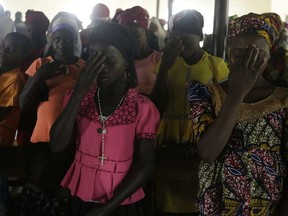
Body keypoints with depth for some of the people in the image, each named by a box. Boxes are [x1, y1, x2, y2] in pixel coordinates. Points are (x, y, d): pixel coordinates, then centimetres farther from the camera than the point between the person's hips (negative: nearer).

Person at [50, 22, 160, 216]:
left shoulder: (143, 108, -12)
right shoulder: (77, 97, -3)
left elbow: (145, 165, -10)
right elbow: (57, 146, -16)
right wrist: (80, 92, -22)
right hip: (81, 198, 3)